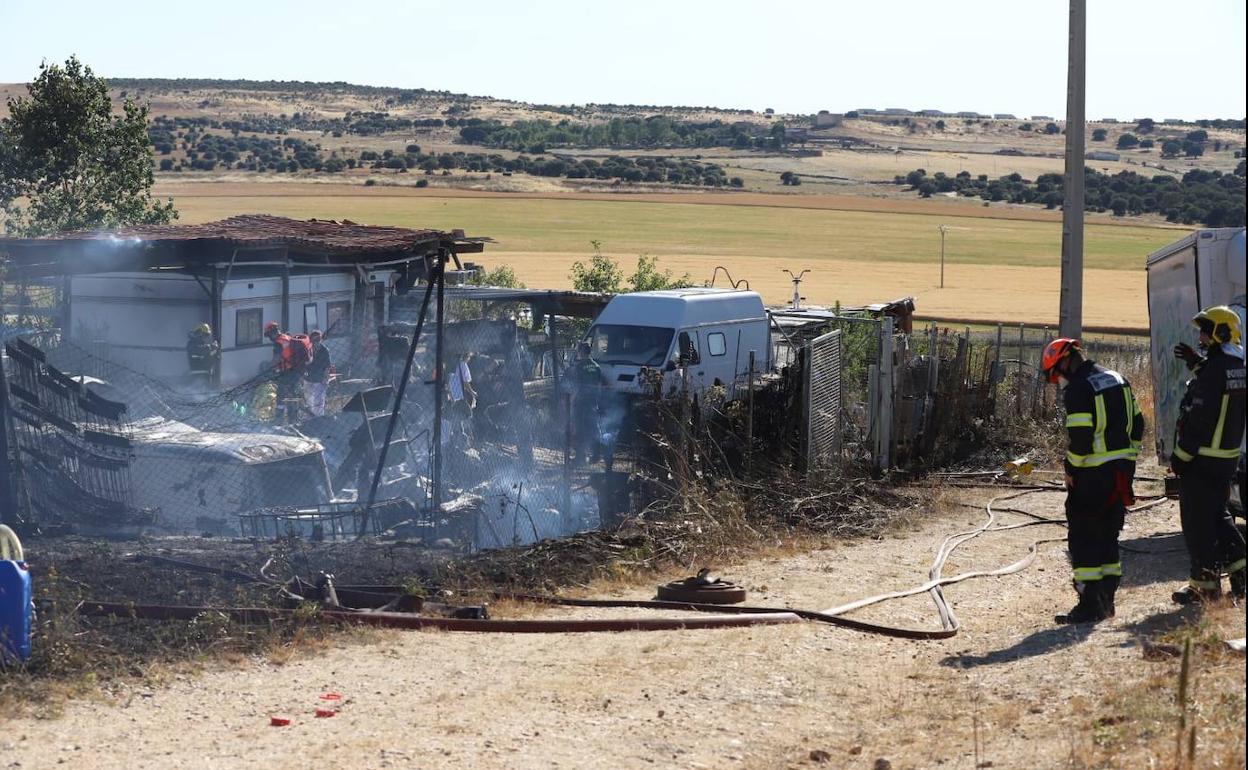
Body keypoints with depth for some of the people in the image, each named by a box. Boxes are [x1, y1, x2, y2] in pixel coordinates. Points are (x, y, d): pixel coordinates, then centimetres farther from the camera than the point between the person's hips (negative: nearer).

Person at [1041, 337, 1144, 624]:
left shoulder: (1078, 389, -14)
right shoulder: (1117, 379, 12)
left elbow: (1079, 437, -20)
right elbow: (1137, 424, 15)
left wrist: (1071, 471, -7)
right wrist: (1127, 458, 18)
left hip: (1093, 474, -8)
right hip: (1122, 470, 8)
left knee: (1083, 538, -2)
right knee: (1108, 534, 16)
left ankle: (1090, 604, -5)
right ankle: (1106, 600, 20)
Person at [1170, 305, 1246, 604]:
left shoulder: (1213, 370, -20)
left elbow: (1198, 419, -21)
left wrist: (1180, 455, -15)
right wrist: (1196, 362, 22)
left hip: (1203, 458, -9)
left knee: (1197, 521, 0)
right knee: (1218, 515, 21)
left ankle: (1205, 584, 4)